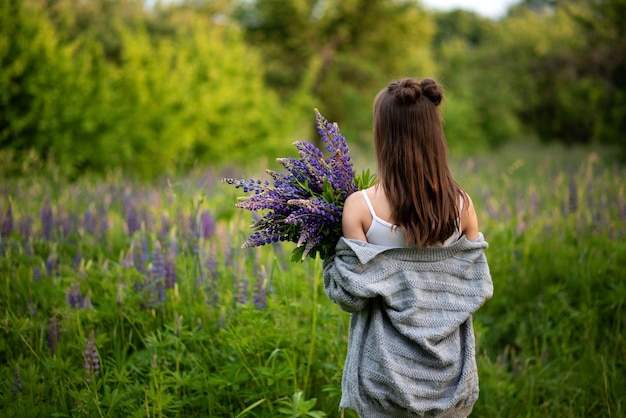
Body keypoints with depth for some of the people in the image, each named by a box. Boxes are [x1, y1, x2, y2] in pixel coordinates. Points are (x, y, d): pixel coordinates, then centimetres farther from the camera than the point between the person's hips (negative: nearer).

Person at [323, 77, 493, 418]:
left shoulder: (359, 206, -16)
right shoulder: (460, 204, -7)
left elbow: (351, 294, -14)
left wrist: (330, 256, 4)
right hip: (448, 370, 3)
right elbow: (479, 286, 0)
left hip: (388, 369, -2)